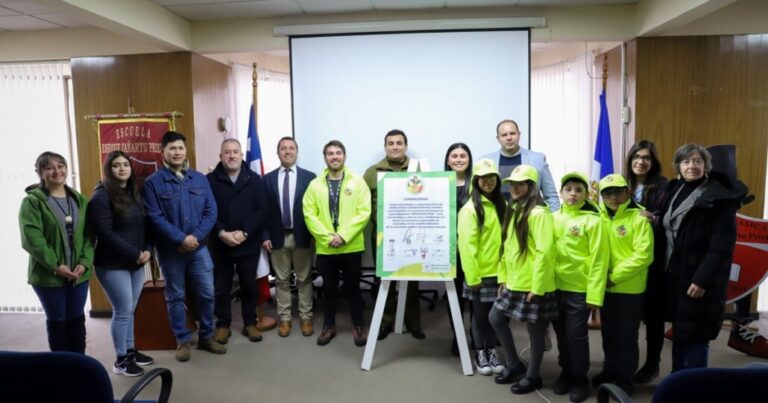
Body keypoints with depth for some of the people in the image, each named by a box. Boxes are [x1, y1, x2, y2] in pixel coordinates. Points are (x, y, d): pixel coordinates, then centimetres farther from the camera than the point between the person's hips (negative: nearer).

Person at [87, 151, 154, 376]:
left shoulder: (134, 194, 12)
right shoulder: (101, 196, -11)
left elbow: (145, 226, 11)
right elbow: (105, 233, -19)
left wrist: (147, 250, -6)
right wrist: (135, 253, -18)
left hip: (136, 263, 7)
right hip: (113, 265, -7)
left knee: (130, 310, 15)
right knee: (122, 311, -1)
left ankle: (130, 350, 29)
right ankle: (121, 360, 13)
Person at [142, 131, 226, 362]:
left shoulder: (199, 179, 5)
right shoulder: (153, 183, -5)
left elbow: (211, 212, 0)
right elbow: (155, 218, -13)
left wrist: (196, 236, -13)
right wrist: (181, 239, -19)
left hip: (199, 247, 3)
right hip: (170, 250, -2)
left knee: (207, 293, 7)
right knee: (176, 297, 9)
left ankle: (206, 337, 24)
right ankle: (183, 341, 23)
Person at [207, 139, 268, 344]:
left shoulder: (254, 179, 3)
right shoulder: (210, 180, 1)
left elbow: (262, 210, -4)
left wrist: (244, 233, -14)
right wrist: (221, 233, -17)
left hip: (248, 244, 1)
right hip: (220, 245, 0)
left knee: (249, 286, 10)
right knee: (221, 288, 9)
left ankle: (250, 323, 24)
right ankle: (223, 325, 23)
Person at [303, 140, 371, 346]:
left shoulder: (357, 182, -1)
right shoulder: (315, 184, 4)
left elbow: (364, 212, -8)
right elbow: (309, 214, -2)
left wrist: (344, 236, -15)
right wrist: (328, 237, -12)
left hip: (352, 246, -1)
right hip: (325, 248, 2)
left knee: (353, 287, 8)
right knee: (329, 288, 13)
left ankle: (358, 326, 22)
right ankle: (329, 326, 27)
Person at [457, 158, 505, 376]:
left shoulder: (501, 205, 9)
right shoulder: (470, 208, -11)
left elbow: (506, 237, 7)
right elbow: (467, 245, -14)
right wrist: (472, 276, -16)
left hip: (498, 270, 5)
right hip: (480, 272, -5)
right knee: (480, 313, 8)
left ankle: (491, 350, 29)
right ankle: (479, 352, 25)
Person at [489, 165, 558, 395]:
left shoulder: (538, 213, -16)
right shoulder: (513, 210, 11)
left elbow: (544, 252, -20)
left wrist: (537, 287, -20)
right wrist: (503, 277, 13)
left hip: (534, 285, -9)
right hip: (513, 283, 9)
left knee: (535, 330, 6)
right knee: (495, 318, 16)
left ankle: (532, 376, 25)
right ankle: (514, 364, 32)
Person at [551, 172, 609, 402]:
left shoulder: (592, 220, -9)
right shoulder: (554, 218, 5)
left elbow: (598, 259, -10)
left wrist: (595, 293, -13)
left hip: (580, 288, -4)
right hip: (556, 287, 4)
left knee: (576, 335, 4)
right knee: (562, 334, 15)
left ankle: (580, 378, 23)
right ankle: (566, 372, 33)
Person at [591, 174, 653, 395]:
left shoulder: (639, 218, -12)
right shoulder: (599, 217, 3)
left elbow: (643, 255, -18)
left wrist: (615, 276, -17)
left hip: (629, 288, -5)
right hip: (605, 287, 5)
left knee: (626, 335, 7)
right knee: (608, 333, 17)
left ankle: (625, 378, 21)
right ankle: (610, 370, 34)